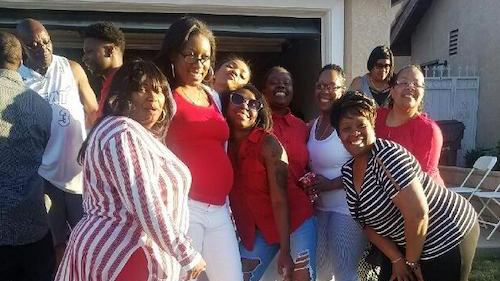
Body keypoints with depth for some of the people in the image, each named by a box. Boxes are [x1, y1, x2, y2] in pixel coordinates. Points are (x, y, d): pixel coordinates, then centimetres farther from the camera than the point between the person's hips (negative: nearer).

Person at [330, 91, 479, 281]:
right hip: (408, 242, 7)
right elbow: (367, 223, 3)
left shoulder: (386, 154, -25)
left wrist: (411, 262, -17)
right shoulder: (347, 172, 0)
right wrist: (397, 260, -6)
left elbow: (417, 213, -29)